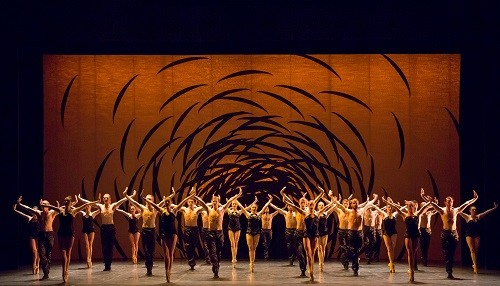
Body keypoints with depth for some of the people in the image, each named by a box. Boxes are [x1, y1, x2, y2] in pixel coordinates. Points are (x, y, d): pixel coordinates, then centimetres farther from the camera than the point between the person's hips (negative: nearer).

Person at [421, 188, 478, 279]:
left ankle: (449, 272, 9)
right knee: (446, 254, -5)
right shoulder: (442, 210, -1)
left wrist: (475, 198, 15)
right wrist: (423, 196, -20)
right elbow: (433, 204, -10)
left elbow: (466, 204, 15)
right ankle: (449, 272, -3)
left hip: (454, 233, 3)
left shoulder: (456, 210, 9)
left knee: (452, 254, 3)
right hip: (445, 233, -3)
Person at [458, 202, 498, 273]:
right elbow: (460, 212, -10)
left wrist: (494, 208, 8)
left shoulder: (478, 216, 6)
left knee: (475, 250, 6)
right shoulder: (467, 217, -2)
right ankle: (475, 265, -11)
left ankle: (474, 264, 20)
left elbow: (487, 211, 9)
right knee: (472, 250, -7)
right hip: (469, 235, -3)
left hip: (477, 235, 3)